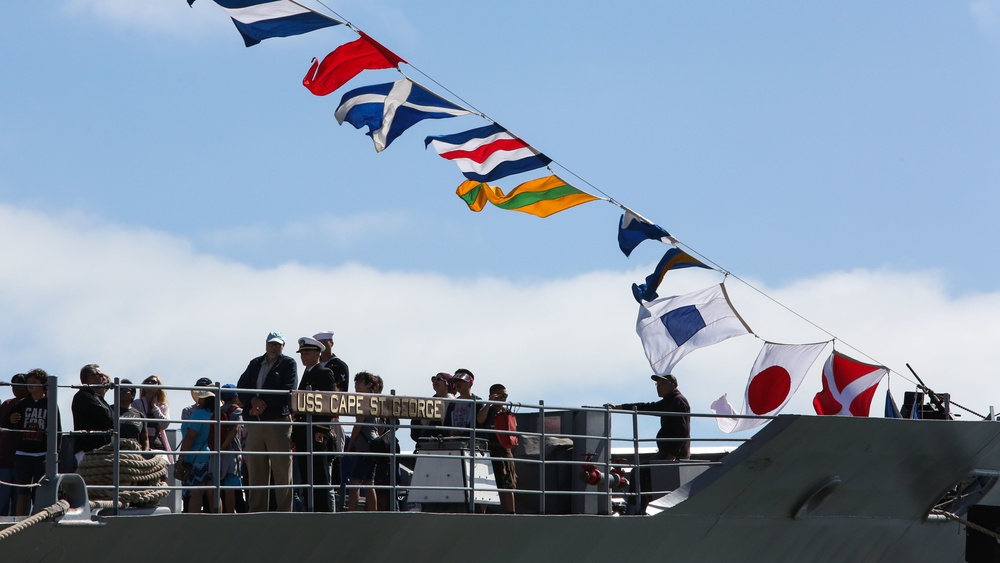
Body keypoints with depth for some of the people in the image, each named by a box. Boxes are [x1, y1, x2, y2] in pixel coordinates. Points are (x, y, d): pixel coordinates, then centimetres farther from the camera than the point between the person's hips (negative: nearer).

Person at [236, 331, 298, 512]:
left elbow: (287, 392, -7)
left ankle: (284, 510, -7)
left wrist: (264, 404, -12)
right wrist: (253, 401, -10)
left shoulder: (288, 364, 6)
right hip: (255, 423, 5)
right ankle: (257, 510, 7)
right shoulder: (254, 364, 19)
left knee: (282, 470, -6)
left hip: (279, 421, -5)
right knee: (256, 470, 4)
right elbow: (241, 388, 10)